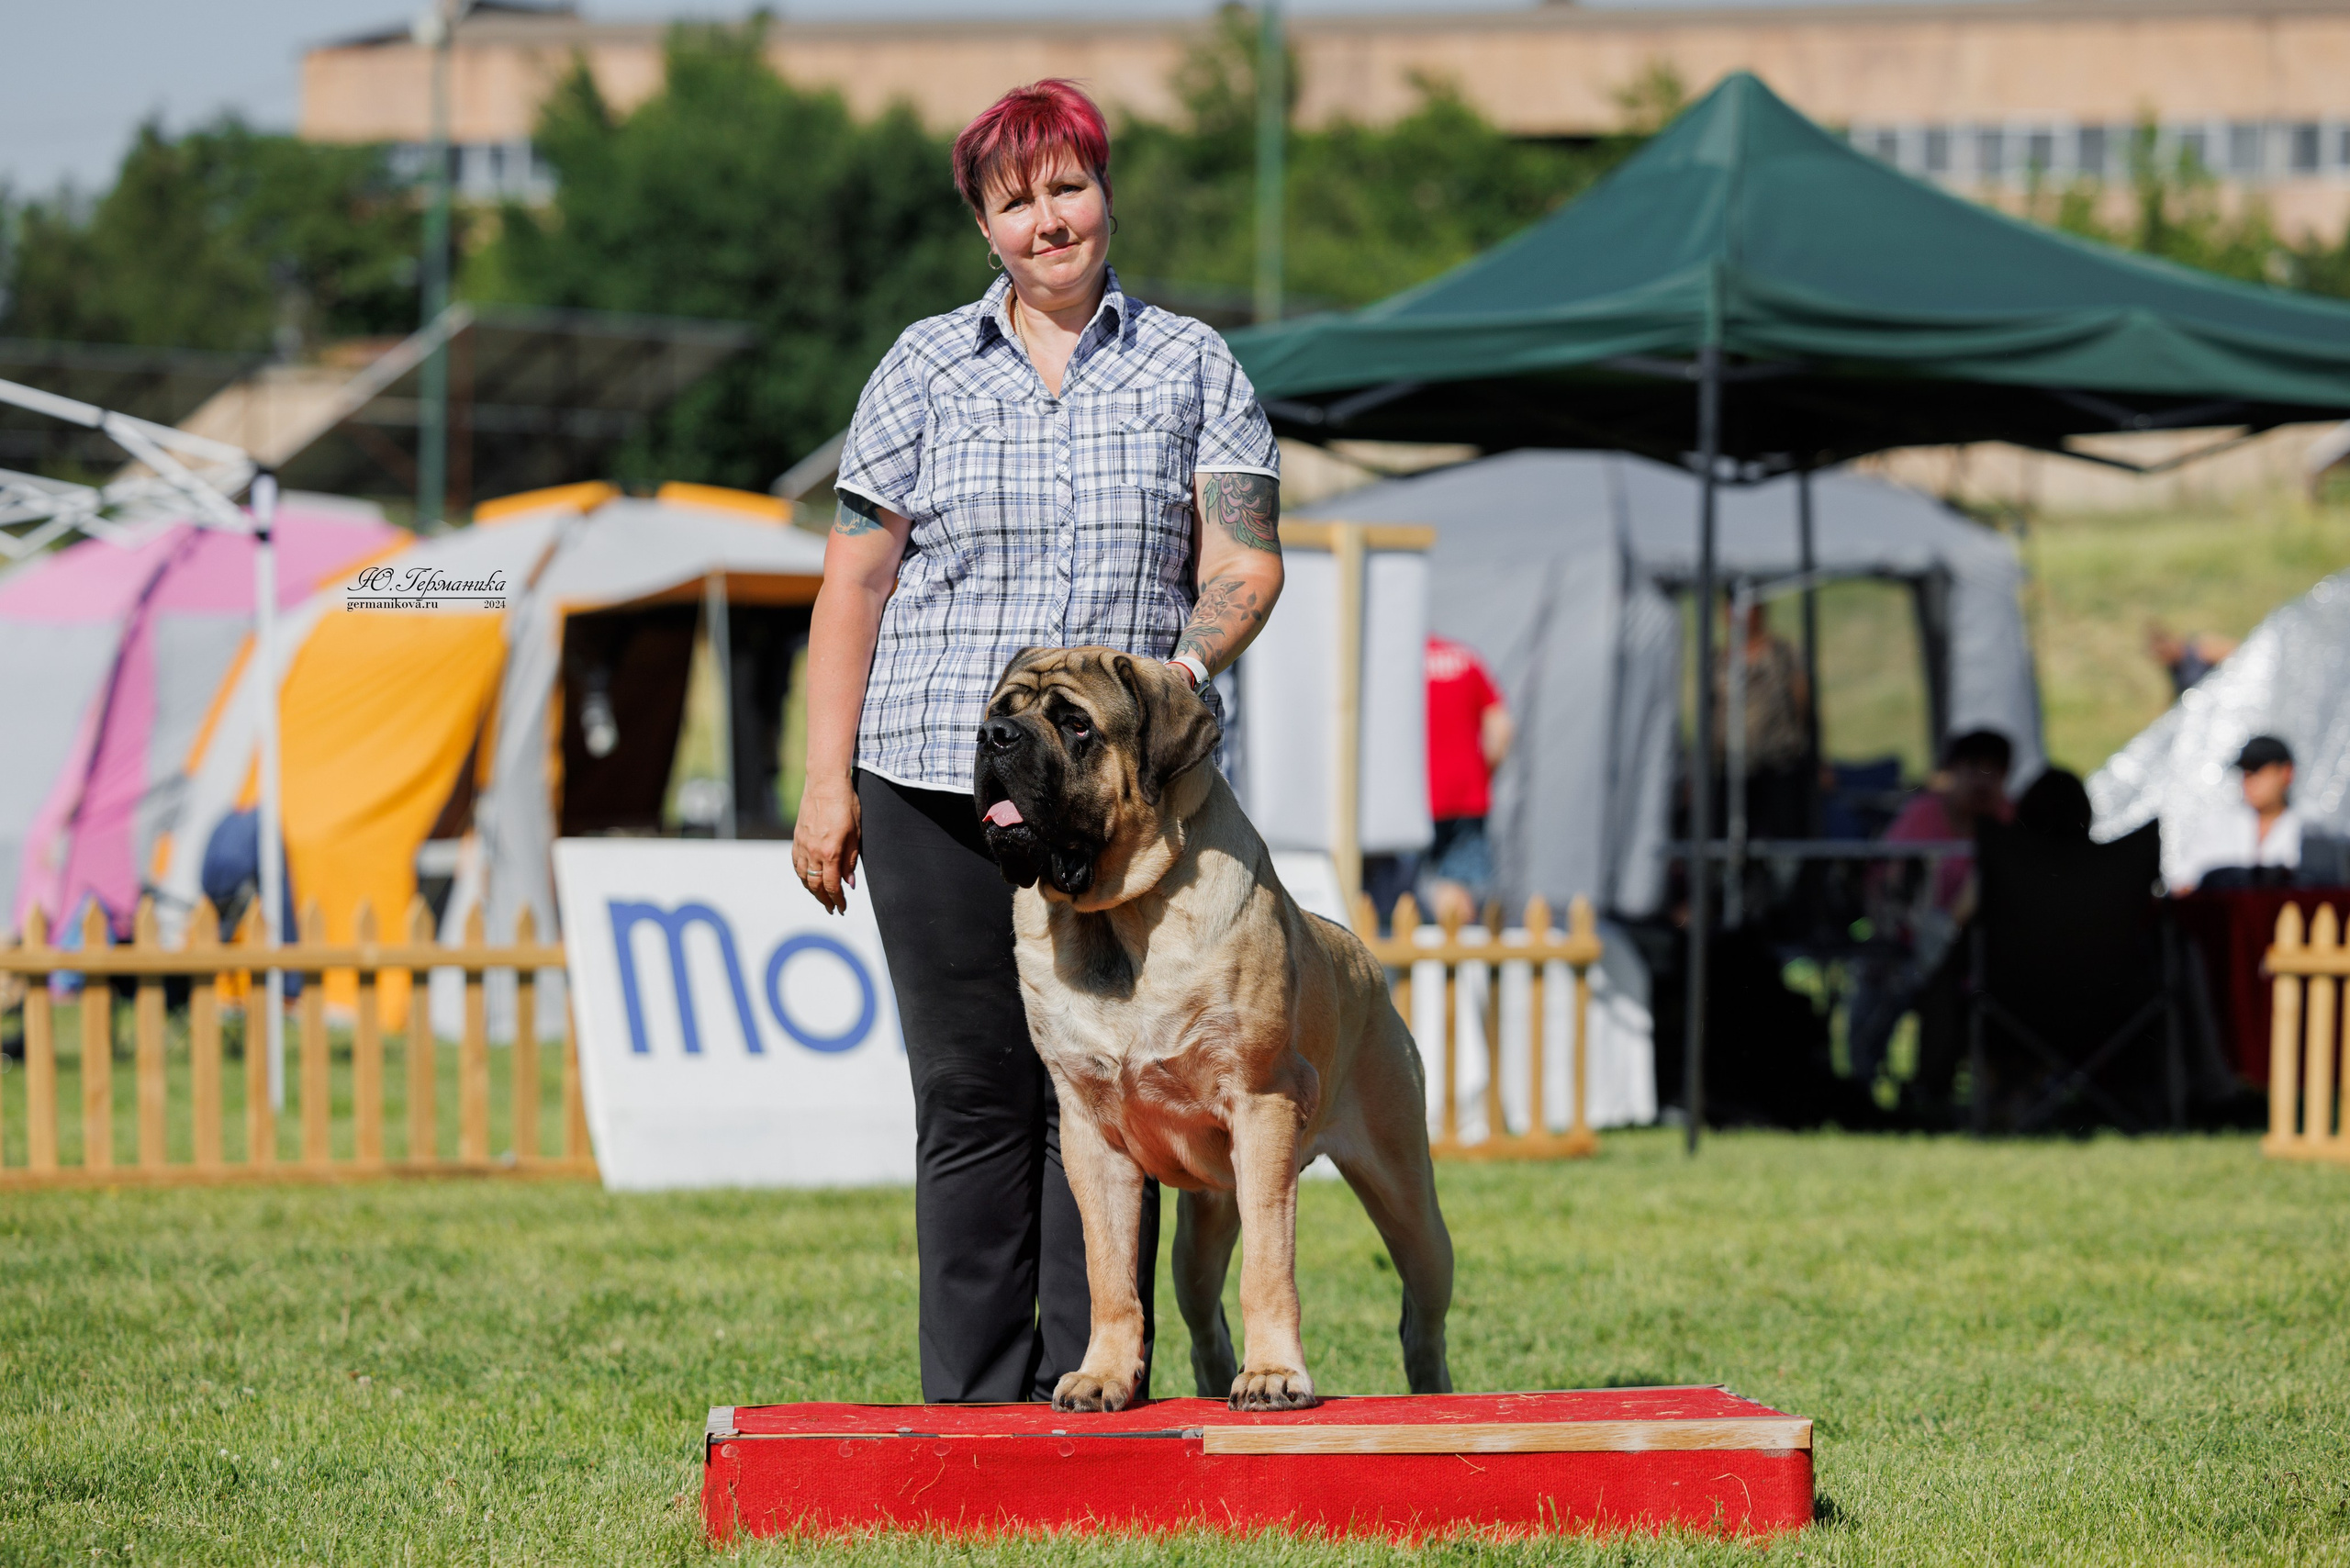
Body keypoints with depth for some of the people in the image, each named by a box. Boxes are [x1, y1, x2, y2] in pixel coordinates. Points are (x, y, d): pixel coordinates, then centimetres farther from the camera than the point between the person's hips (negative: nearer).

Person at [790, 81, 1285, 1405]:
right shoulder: (927, 368, 10)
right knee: (971, 1093, 0)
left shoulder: (1193, 368, 10)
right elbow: (856, 583, 9)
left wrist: (1190, 662, -16)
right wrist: (830, 777, 2)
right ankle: (970, 1402, 4)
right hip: (936, 783, 1)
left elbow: (1243, 564, 4)